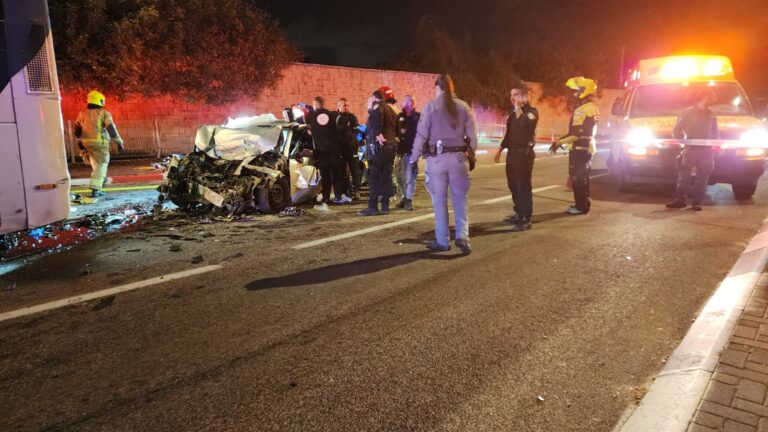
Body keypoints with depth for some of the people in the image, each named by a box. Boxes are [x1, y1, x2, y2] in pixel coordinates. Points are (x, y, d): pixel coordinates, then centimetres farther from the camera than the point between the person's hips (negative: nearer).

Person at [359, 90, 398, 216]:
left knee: (373, 177, -4)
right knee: (386, 177, 9)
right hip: (391, 146, 8)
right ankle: (385, 207, 10)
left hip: (378, 146, -8)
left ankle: (372, 207, -4)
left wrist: (378, 133, -28)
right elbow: (397, 129, 22)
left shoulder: (376, 106, -3)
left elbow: (377, 115, -26)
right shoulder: (391, 110, 22)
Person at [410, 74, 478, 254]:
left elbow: (422, 134, -7)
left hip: (437, 157, -2)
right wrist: (471, 155, 14)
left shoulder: (431, 106, -4)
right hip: (458, 156, 2)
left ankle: (442, 240, 12)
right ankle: (462, 236, -2)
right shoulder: (463, 106, 5)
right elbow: (472, 135, 3)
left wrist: (414, 157, 2)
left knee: (439, 200, 7)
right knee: (460, 199, 10)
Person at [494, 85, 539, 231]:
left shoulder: (532, 111, -6)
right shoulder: (513, 113, 18)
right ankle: (519, 214, 23)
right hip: (512, 153, 8)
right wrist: (500, 150, 19)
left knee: (523, 186, -9)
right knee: (513, 185, 11)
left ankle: (526, 219, -7)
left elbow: (524, 123, -28)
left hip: (524, 153, -8)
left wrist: (518, 108, -16)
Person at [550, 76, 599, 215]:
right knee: (576, 178, 14)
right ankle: (578, 204, 23)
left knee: (580, 178, -6)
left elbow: (579, 132, -21)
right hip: (577, 148, 10)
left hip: (582, 149, -10)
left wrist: (560, 142, -19)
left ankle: (582, 206, 0)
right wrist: (561, 141, 13)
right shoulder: (580, 107, 18)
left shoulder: (589, 108, -15)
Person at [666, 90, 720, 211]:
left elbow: (715, 133, 21)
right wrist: (681, 139, -14)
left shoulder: (711, 115, 15)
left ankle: (696, 202, 7)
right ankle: (680, 199, -5)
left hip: (706, 151, 3)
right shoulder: (686, 113, 5)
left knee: (702, 177, 3)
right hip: (690, 149, -3)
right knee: (684, 175, -9)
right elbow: (676, 131, 2)